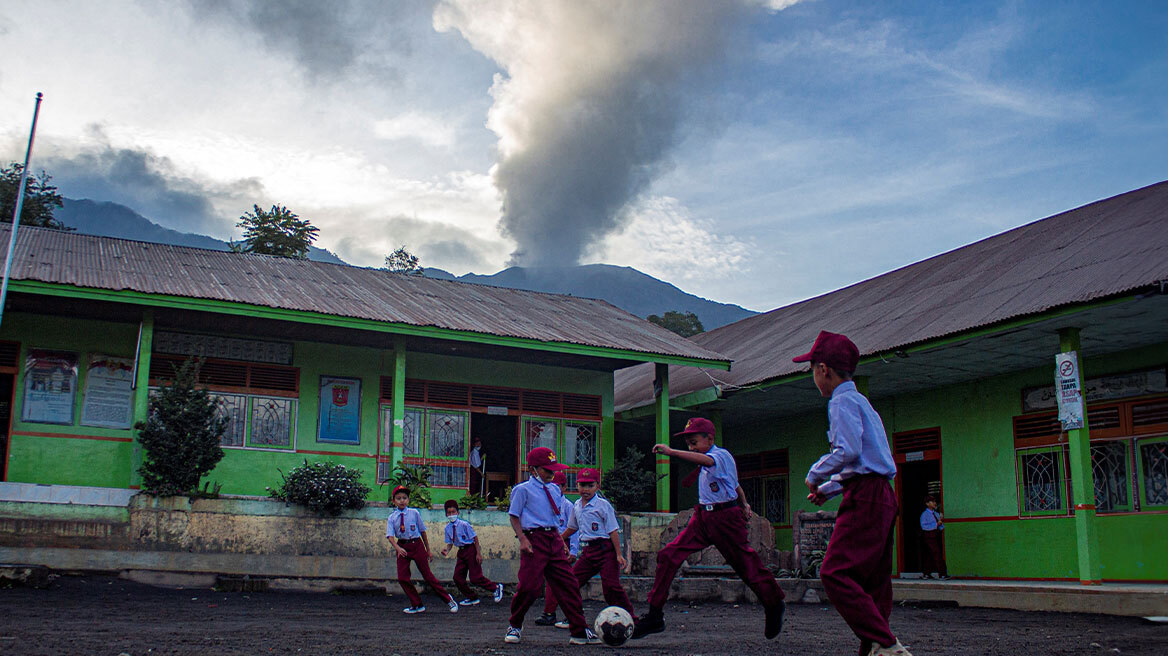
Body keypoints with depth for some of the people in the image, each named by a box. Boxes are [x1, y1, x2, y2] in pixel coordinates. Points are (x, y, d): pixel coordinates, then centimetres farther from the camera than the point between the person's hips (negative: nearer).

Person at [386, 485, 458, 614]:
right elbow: (390, 536, -12)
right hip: (402, 547, 2)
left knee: (427, 574, 0)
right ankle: (417, 605, 14)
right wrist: (397, 547, -31)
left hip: (417, 545, -2)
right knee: (402, 578, -1)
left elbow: (422, 531, 4)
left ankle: (448, 600, 11)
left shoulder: (414, 513, -3)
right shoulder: (392, 518, -1)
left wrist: (428, 549, 6)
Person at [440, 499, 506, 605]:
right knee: (458, 577, 4)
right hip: (461, 552, 7)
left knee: (475, 578, -8)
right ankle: (471, 598, 22)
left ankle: (496, 588, 13)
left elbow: (475, 537, -12)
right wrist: (447, 550, -14)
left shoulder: (464, 524, -16)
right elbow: (450, 542, 9)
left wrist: (478, 553, -15)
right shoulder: (448, 528, 2)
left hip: (471, 550, -7)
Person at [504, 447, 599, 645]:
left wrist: (561, 542, 18)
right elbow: (514, 516, -1)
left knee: (568, 584, 1)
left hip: (554, 539, 6)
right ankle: (515, 626, 15)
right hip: (534, 539, -6)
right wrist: (523, 539, -14)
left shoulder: (554, 489, 18)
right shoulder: (523, 489, -2)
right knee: (530, 585, -9)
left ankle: (580, 631, 3)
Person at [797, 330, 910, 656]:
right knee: (872, 581, 9)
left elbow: (849, 450, -20)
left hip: (865, 497, -10)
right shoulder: (860, 401, 24)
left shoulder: (843, 401, -6)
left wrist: (815, 475, -6)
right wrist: (828, 489, 28)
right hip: (882, 495, 10)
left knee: (835, 573, -16)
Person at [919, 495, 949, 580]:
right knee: (937, 554, -12)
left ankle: (926, 574, 19)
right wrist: (936, 524, -20)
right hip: (929, 536, -7)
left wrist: (941, 523, -8)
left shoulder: (936, 514, 14)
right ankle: (942, 574, -13)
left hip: (936, 536, 8)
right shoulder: (924, 514, -8)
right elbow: (924, 526, -18)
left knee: (930, 555, 11)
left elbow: (942, 527, 14)